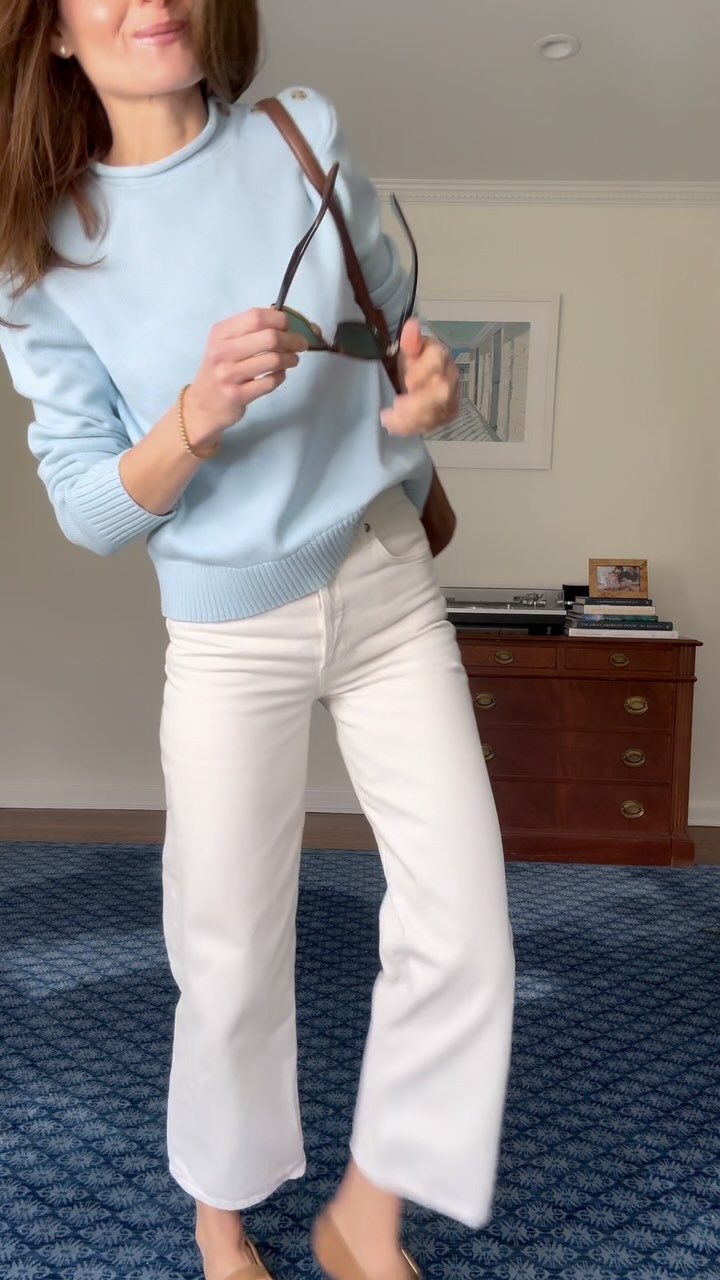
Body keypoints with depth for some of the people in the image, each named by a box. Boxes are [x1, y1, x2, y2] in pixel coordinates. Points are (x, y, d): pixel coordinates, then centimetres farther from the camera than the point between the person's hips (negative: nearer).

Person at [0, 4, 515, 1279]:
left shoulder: (305, 136, 0)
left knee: (464, 931, -1)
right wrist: (197, 414, -24)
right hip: (229, 632, -1)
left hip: (388, 588, 2)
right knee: (230, 958, 8)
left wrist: (420, 400, -13)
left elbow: (398, 335, 10)